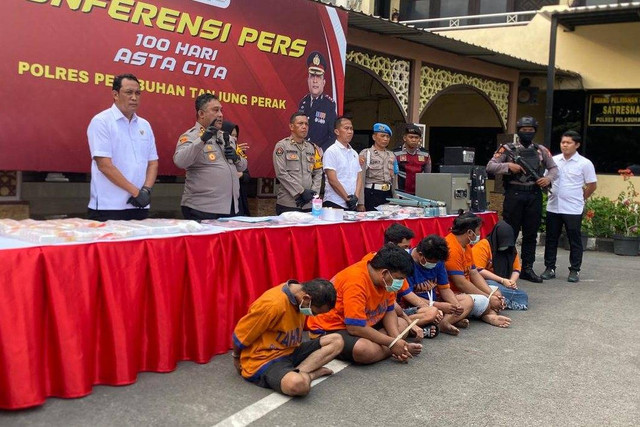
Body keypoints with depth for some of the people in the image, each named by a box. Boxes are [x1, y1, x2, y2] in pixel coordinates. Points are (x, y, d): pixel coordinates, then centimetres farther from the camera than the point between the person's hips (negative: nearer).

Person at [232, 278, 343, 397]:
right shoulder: (273, 304, -28)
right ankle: (309, 373, -6)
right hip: (264, 362, -9)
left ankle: (298, 372, -13)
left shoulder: (300, 295, -2)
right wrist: (237, 358, 5)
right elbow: (240, 334, -15)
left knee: (337, 341, 0)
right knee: (299, 384, -40)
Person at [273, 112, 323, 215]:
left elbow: (318, 173, 14)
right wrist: (301, 192, -13)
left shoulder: (313, 148, 15)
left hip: (309, 205, 5)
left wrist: (313, 193, -3)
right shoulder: (282, 146, -1)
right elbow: (281, 173, -10)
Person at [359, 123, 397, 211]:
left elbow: (394, 180, 16)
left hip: (388, 194, 5)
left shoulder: (391, 155, 13)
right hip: (371, 194, -5)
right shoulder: (365, 153, -2)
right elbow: (361, 179, -7)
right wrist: (361, 203, -14)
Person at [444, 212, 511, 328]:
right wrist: (489, 298, -17)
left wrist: (492, 294, -5)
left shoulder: (466, 246, 11)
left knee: (495, 291, 9)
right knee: (481, 301, -30)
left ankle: (489, 315, -18)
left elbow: (474, 273, 10)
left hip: (463, 290, 11)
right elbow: (460, 283, -25)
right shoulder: (451, 248, -22)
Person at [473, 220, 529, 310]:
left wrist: (512, 281, -10)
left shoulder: (511, 249, 11)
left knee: (523, 296, -21)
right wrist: (502, 280, -19)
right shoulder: (482, 246, -11)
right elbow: (478, 270, -19)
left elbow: (516, 269, 13)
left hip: (503, 285, 6)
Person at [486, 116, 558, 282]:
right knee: (510, 232, 2)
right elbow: (490, 166, -4)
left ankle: (527, 269, 16)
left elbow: (554, 168, 17)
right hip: (514, 195, -3)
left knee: (531, 234, 8)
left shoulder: (541, 150, 12)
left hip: (534, 196, 3)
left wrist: (548, 178, -3)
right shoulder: (508, 149, 2)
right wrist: (508, 166, -17)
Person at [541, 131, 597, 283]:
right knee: (551, 239, 8)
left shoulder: (584, 163, -4)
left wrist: (581, 198, 4)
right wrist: (546, 187, 3)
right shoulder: (553, 160, 6)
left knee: (575, 241, 4)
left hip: (573, 209, -3)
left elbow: (592, 185, 2)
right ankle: (550, 268, 18)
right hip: (553, 207, 4)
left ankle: (574, 270, 13)